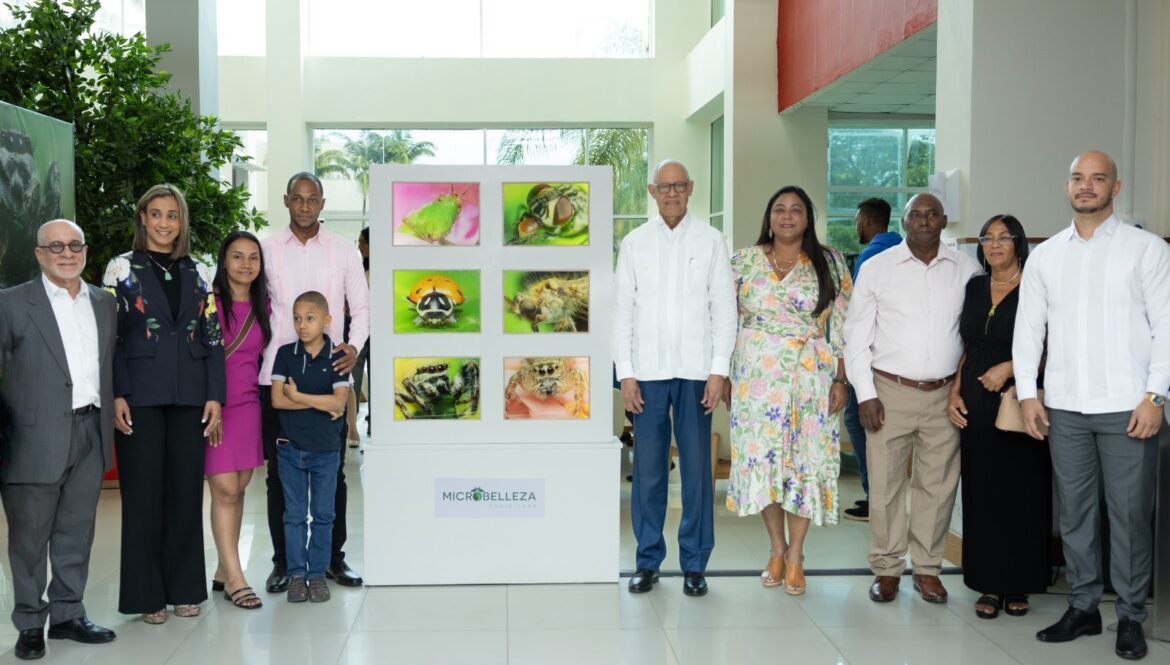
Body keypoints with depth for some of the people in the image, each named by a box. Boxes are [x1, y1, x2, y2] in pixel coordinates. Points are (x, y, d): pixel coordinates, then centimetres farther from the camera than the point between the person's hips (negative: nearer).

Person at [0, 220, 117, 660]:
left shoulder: (104, 303, 12)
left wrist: (109, 416, 9)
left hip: (90, 434, 4)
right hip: (38, 437, -4)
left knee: (77, 533, 12)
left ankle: (67, 614, 24)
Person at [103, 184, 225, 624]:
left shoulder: (198, 273, 11)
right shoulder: (122, 268, 4)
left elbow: (213, 338, 9)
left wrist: (215, 395, 1)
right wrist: (116, 396, -10)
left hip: (189, 396, 3)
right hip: (141, 394, -2)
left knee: (187, 490, 6)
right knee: (143, 493, 1)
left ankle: (184, 588, 16)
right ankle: (147, 594, 10)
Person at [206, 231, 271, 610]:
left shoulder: (263, 306, 9)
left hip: (247, 405, 5)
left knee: (237, 488, 8)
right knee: (225, 489, -8)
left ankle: (224, 570, 19)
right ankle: (234, 579, -2)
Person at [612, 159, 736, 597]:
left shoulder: (710, 240, 4)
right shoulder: (635, 243, 7)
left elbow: (724, 308, 3)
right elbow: (623, 310, 6)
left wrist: (719, 370, -4)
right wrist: (626, 373, -1)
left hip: (695, 370, -1)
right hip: (648, 371, 1)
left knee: (697, 467, 2)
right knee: (647, 468, 3)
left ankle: (694, 564, 13)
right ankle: (648, 560, 15)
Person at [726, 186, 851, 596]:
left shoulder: (830, 263, 4)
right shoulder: (745, 261, 6)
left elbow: (844, 326, 2)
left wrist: (841, 379, -4)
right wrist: (725, 375, 2)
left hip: (811, 377, -1)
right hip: (757, 375, 1)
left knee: (806, 459, 0)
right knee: (761, 457, 3)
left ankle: (795, 555, 12)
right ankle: (777, 549, 19)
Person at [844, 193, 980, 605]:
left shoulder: (967, 270, 5)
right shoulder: (877, 268, 2)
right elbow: (856, 335, 2)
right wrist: (865, 394, -4)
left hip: (944, 395, 2)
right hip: (890, 391, -1)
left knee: (938, 484, 7)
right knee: (885, 484, 2)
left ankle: (927, 568, 22)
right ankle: (886, 569, 16)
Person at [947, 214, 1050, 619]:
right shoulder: (974, 288, 12)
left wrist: (1008, 368, -18)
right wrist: (955, 392, 5)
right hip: (976, 404, 4)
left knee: (1021, 491, 0)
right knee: (982, 490, 5)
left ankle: (1018, 585, 11)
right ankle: (989, 584, 12)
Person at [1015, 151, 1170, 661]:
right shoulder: (1045, 255, 10)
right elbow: (1029, 328, 10)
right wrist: (1027, 393, 3)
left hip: (1128, 407, -3)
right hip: (1064, 407, 3)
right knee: (1075, 512, 10)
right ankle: (1082, 607, 22)